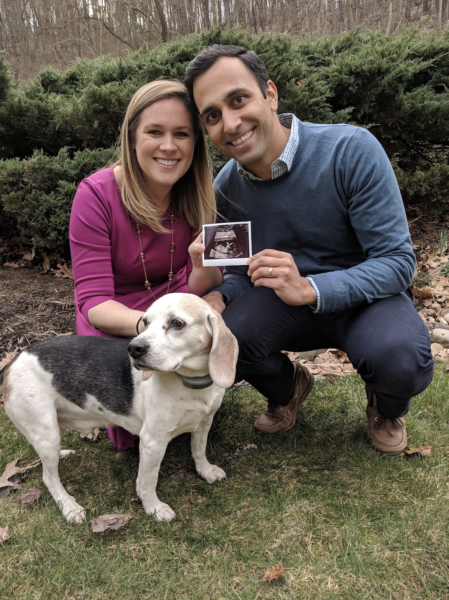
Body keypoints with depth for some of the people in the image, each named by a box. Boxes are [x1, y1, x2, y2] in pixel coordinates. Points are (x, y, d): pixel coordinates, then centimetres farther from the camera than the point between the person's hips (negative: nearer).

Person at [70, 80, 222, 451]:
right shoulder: (96, 194, -18)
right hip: (114, 323, -3)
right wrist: (148, 324, -41)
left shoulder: (199, 196, -7)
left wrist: (203, 266, -33)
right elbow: (93, 301, -20)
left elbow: (201, 290, -9)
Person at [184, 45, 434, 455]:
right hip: (290, 300, 4)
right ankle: (288, 387, 13)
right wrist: (220, 296, -18)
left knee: (401, 359, -35)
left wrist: (309, 289, -36)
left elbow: (397, 261, -22)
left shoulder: (352, 151, -22)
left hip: (368, 297, -3)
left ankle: (388, 407, 7)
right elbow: (246, 269, 6)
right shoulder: (226, 188, -7)